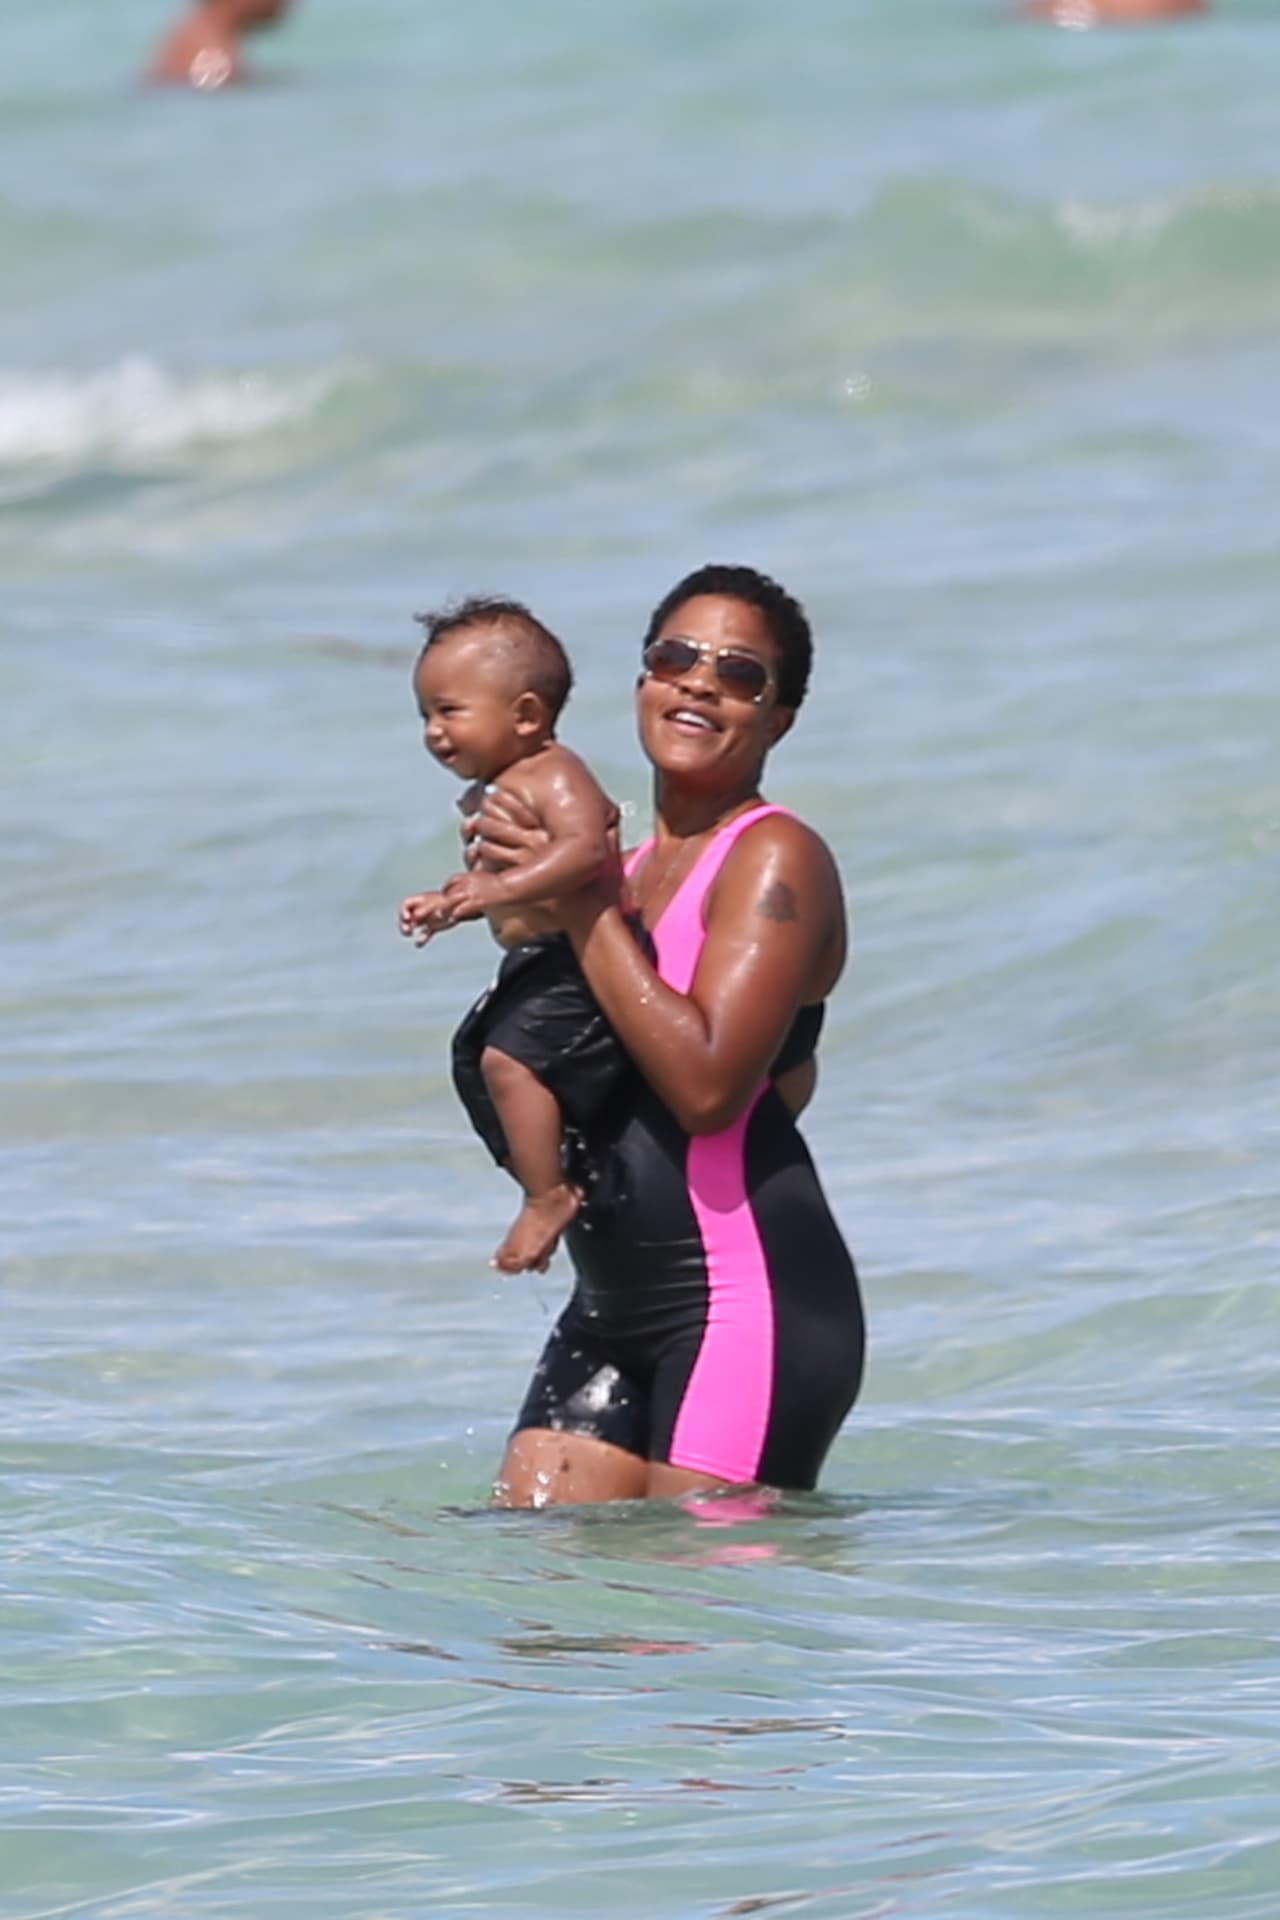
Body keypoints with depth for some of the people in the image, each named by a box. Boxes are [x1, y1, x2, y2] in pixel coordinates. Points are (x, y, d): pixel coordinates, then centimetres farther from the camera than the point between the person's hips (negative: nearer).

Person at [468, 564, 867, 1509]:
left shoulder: (776, 860, -9)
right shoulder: (639, 869, 17)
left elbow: (707, 1084, -22)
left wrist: (582, 908, -15)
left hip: (753, 1301, -9)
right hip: (615, 1312, 9)